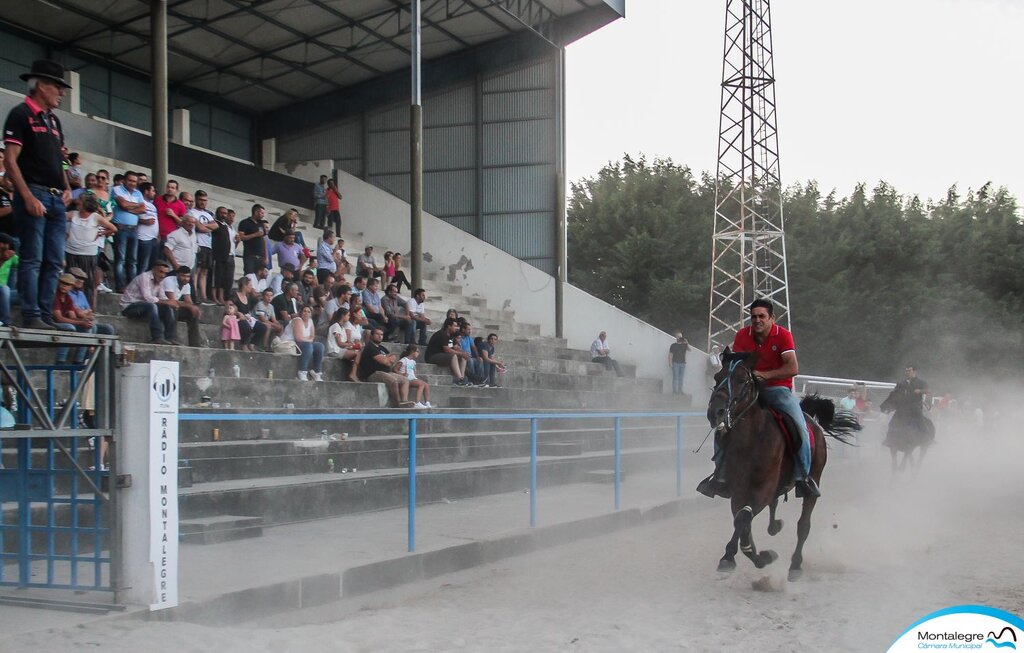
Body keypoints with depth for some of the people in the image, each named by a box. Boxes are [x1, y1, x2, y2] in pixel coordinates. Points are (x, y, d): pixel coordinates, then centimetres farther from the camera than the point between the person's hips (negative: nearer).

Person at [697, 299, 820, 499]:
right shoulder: (742, 336, 0)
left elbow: (793, 368, -18)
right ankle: (720, 474, -2)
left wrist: (765, 375, -27)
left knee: (800, 427, -25)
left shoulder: (783, 335, -10)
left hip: (778, 389, -3)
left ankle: (803, 477, -12)